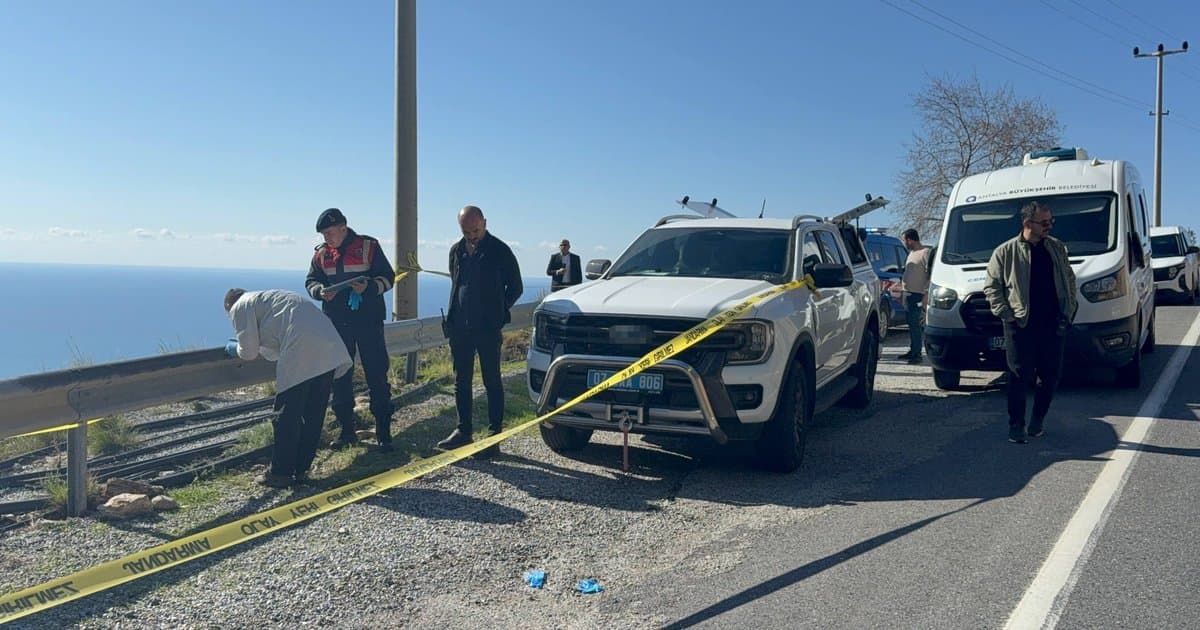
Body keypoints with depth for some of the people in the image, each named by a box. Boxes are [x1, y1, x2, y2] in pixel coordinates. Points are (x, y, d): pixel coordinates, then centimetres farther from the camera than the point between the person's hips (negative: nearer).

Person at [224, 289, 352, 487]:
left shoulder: (240, 307, 12)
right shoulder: (264, 298, 37)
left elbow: (249, 352, 9)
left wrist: (235, 348, 28)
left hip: (302, 352, -8)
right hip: (330, 346, 8)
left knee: (286, 415, 4)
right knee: (314, 414, 14)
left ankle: (280, 474, 12)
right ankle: (301, 471, 24)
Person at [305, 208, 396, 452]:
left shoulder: (369, 246, -3)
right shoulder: (321, 253, 8)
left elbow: (388, 277, -1)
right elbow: (310, 282, 14)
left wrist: (369, 286, -21)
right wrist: (321, 291, -8)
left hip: (368, 322, -4)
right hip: (337, 324, 4)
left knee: (377, 377, -3)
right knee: (340, 378, 8)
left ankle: (383, 432, 3)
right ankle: (346, 430, 19)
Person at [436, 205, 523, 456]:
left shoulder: (499, 251, -5)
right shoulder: (457, 251, 11)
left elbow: (516, 287, 1)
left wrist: (498, 312, -1)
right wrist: (453, 317, 13)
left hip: (488, 329, -6)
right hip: (459, 327, 6)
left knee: (492, 381, 0)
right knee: (461, 381, 11)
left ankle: (494, 435, 4)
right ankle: (463, 431, 21)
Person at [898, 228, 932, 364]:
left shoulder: (926, 253, -11)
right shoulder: (911, 253, 18)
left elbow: (931, 276, -16)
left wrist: (926, 295, -20)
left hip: (918, 295, -9)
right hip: (908, 293, 9)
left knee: (915, 325, -9)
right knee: (911, 324, 12)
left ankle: (916, 354, -6)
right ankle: (912, 351, 19)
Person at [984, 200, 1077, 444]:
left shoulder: (1057, 248, 12)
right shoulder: (1005, 252, -1)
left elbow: (1070, 281, 17)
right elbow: (991, 286, 2)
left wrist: (1068, 312, 6)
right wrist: (1005, 313, -7)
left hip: (1052, 324, 4)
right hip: (1020, 325, -4)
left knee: (1050, 375, 7)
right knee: (1019, 377, -3)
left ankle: (1038, 420, 23)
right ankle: (1016, 425, 6)